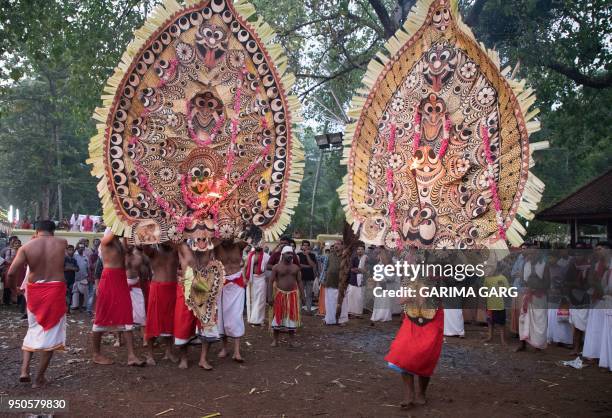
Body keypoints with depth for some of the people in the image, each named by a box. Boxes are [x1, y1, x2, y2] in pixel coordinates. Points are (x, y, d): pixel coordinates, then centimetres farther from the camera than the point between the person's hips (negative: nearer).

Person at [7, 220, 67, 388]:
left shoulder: (26, 247, -4)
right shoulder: (62, 243, 0)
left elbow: (11, 273, -10)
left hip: (34, 290, 1)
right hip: (55, 290, -1)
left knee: (34, 329, 22)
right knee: (50, 332, 8)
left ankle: (24, 369, 12)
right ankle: (39, 378, 12)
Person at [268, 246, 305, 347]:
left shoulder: (296, 268, 6)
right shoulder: (277, 267, -3)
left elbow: (300, 282, 8)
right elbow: (271, 282, -4)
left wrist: (302, 295, 0)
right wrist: (270, 296, -11)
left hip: (293, 295, 2)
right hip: (280, 294, -2)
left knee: (292, 317, 4)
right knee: (277, 317, 2)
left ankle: (291, 340, 13)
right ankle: (275, 340, 12)